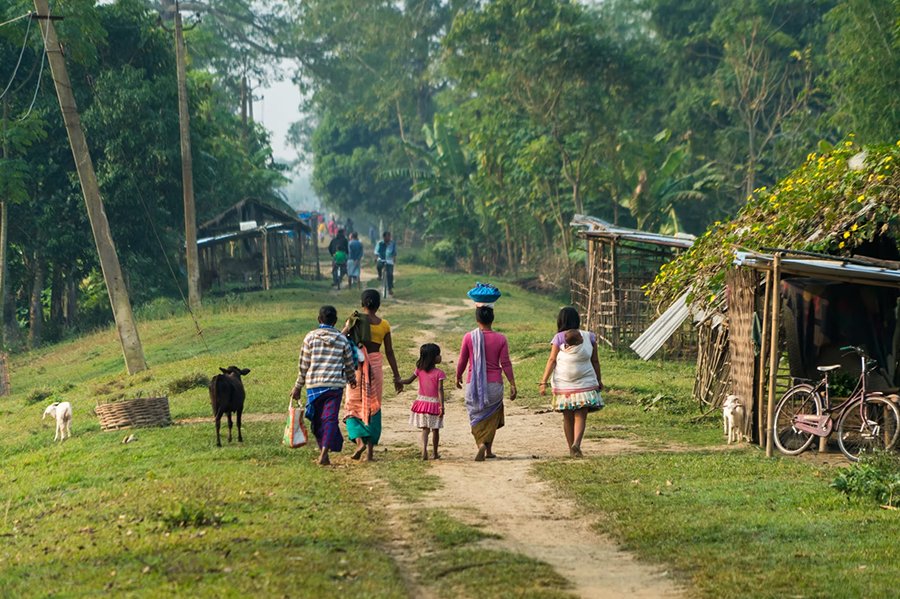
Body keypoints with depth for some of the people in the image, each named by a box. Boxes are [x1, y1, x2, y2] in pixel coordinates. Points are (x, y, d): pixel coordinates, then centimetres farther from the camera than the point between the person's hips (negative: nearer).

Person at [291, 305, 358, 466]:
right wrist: (352, 379, 33)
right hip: (335, 385, -1)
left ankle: (323, 451, 18)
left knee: (318, 421, 12)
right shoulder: (342, 340, 2)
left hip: (314, 385, 1)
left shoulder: (310, 337, 0)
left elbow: (303, 365, 2)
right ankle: (324, 453, -15)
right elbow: (349, 364, 12)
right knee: (330, 419, -2)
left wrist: (298, 387, 10)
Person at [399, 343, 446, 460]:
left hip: (422, 401, 3)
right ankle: (435, 453, 21)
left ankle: (424, 449, -14)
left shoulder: (420, 370, -1)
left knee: (425, 428, 8)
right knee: (435, 429, 12)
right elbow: (440, 390, -18)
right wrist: (442, 406, -19)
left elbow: (409, 381, 5)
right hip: (434, 403, -3)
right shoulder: (439, 373, -12)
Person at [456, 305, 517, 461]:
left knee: (477, 416, 11)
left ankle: (481, 444, -13)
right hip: (494, 384, 1)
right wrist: (512, 385, 1)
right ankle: (488, 449, 12)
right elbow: (506, 364, -5)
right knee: (491, 416, 16)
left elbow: (462, 361, 3)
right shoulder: (500, 339, -5)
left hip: (474, 384, 0)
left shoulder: (469, 337, -5)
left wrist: (458, 377, 20)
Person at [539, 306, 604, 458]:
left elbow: (551, 361, -6)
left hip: (563, 385, 0)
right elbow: (595, 361, 6)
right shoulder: (589, 337, 1)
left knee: (568, 417, 11)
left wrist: (543, 382, -5)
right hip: (585, 383, 0)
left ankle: (572, 448, 16)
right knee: (580, 416, -2)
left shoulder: (559, 338, -4)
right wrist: (599, 380, 15)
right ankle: (576, 444, -25)